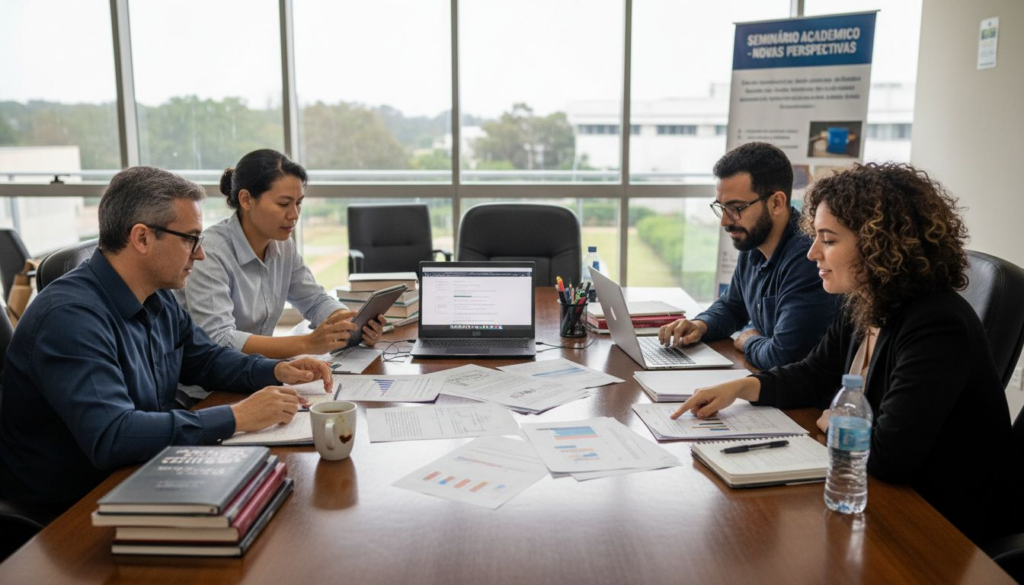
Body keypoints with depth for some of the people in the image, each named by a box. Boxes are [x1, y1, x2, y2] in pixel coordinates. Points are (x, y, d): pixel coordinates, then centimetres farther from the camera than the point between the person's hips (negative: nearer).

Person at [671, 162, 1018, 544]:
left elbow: (888, 455, -34)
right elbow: (812, 376, 13)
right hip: (891, 495, 7)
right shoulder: (864, 311, 0)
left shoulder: (936, 328, -28)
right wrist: (739, 387, -3)